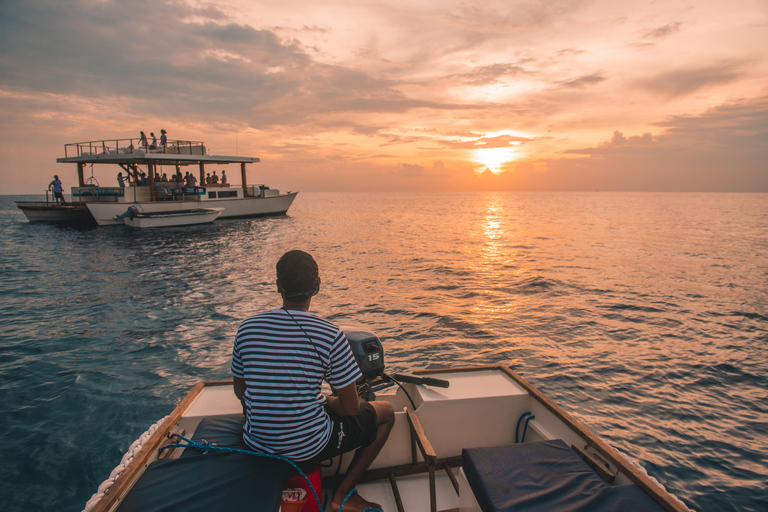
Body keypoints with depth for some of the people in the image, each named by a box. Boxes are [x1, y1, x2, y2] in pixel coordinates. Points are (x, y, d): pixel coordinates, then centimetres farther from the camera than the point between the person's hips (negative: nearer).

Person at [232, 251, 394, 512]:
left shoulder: (246, 329, -7)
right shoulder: (330, 336, -20)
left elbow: (240, 392, 8)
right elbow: (350, 408, -14)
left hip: (256, 445, 6)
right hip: (308, 449, -5)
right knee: (386, 412, 16)